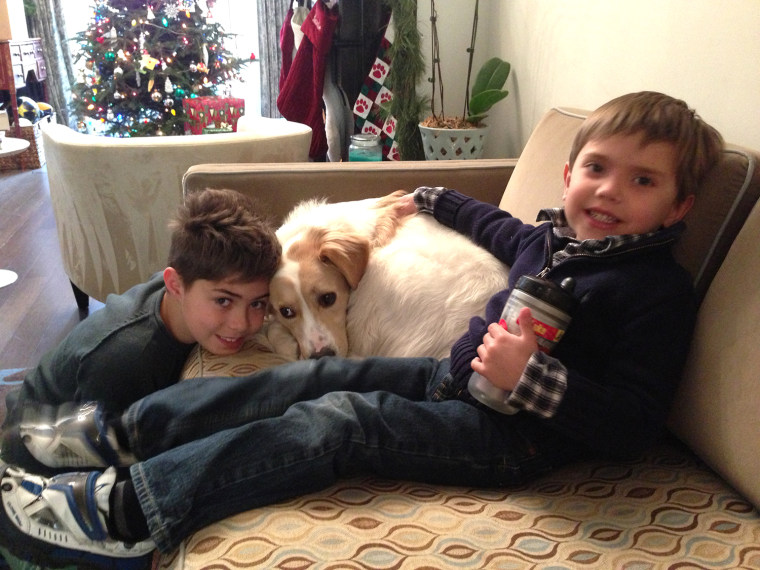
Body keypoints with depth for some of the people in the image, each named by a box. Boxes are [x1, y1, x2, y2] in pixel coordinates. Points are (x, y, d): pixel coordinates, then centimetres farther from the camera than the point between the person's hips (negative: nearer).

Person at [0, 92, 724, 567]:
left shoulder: (658, 290, -13)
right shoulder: (552, 236, 8)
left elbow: (633, 423, -18)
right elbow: (496, 225, 31)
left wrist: (531, 377, -31)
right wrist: (429, 199, 42)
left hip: (511, 434, -8)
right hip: (455, 377, 8)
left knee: (339, 419, -23)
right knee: (318, 375, -3)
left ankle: (127, 508, -21)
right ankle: (127, 427, 2)